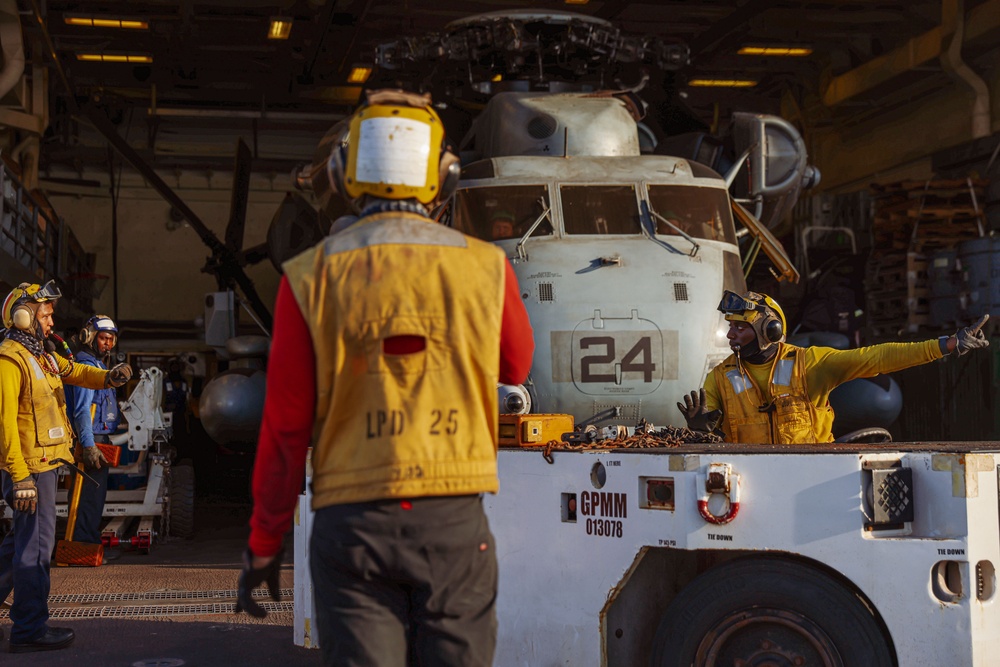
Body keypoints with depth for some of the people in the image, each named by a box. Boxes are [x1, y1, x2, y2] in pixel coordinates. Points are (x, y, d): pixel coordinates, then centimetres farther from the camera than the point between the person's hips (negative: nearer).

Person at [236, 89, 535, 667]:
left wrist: (264, 543, 9)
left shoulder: (312, 279, -3)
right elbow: (516, 367, 20)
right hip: (454, 522, 1)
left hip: (354, 522, 0)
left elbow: (286, 428, -2)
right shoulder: (485, 267, 0)